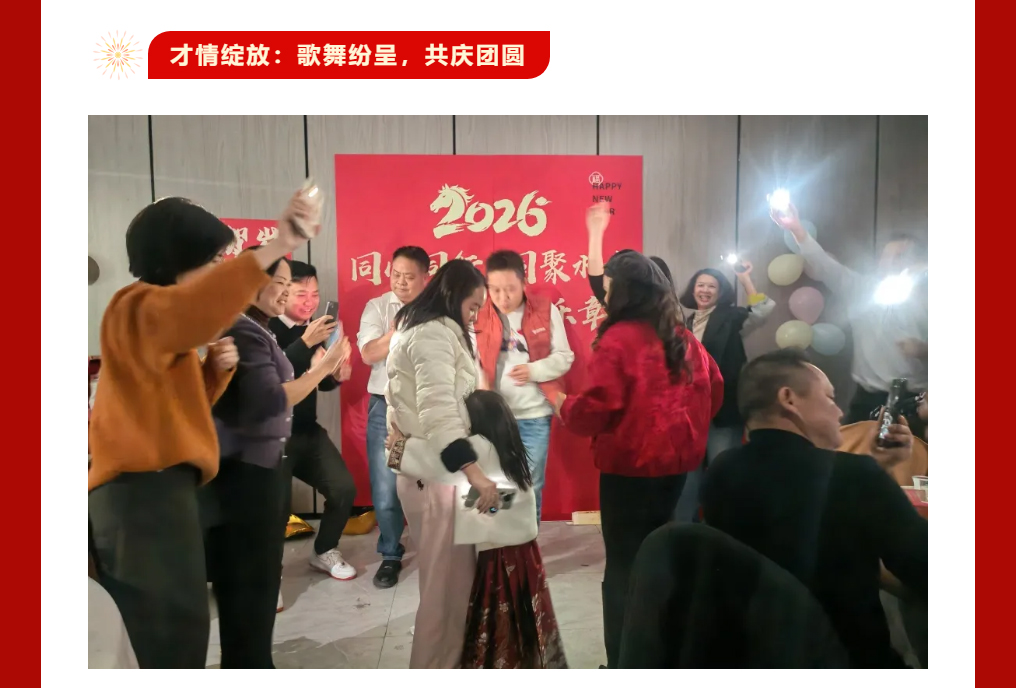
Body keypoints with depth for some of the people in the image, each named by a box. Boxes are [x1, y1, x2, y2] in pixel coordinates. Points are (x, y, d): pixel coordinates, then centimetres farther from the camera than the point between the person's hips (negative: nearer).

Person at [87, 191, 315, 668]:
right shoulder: (137, 310, -12)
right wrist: (273, 250, -47)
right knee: (177, 638, -9)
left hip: (151, 487, 11)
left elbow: (185, 401, 22)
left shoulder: (162, 322, 21)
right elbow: (195, 309, -38)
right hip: (147, 488, -11)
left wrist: (217, 367, 3)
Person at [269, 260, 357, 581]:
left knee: (344, 488, 4)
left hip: (308, 430, 6)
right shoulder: (265, 330, -15)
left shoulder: (313, 329, 6)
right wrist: (306, 343, -39)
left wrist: (336, 376, -5)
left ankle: (324, 552, 28)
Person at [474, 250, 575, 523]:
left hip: (534, 416, 0)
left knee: (531, 486, 12)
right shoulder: (477, 313, -4)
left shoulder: (546, 310, -3)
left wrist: (534, 370, -17)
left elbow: (564, 357, 0)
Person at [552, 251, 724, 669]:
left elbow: (597, 407, -21)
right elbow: (713, 390, 14)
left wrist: (564, 406, -3)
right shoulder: (683, 338, 6)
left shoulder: (618, 339, -16)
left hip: (630, 465, -7)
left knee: (624, 565, 4)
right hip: (676, 460, 8)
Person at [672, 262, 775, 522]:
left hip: (723, 409, -5)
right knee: (688, 474, 13)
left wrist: (745, 278, -18)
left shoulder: (731, 317, -1)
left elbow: (762, 311, -20)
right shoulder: (686, 323, 11)